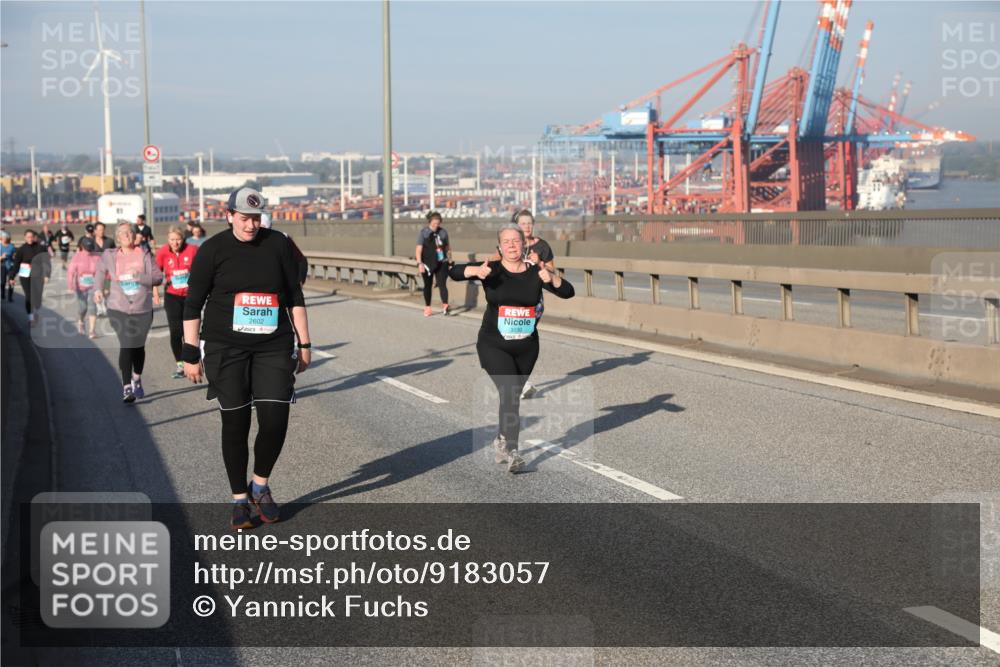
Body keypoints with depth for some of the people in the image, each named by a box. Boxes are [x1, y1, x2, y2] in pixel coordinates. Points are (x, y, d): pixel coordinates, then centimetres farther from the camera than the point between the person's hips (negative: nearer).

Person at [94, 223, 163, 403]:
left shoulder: (144, 255, -2)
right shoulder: (109, 256, 2)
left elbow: (158, 277, -6)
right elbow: (101, 271, 22)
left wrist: (138, 276, -19)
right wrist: (98, 289, 12)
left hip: (142, 308, 1)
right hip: (119, 308, -1)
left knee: (139, 346, 13)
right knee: (126, 346, -14)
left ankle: (137, 380, 38)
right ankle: (126, 388, -12)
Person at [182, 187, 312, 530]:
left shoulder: (278, 244, 3)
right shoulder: (213, 250, -3)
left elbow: (294, 295, 9)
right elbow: (193, 304, 0)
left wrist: (304, 343, 7)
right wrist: (191, 354, -3)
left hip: (274, 347, 2)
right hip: (226, 348, -1)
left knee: (275, 421, -6)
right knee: (235, 423, 2)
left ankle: (260, 486, 20)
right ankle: (240, 500, 17)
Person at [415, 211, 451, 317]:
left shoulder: (443, 232, 5)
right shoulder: (423, 233, -5)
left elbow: (447, 247, 15)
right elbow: (418, 249, -9)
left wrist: (449, 260, 13)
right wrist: (419, 263, -18)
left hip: (441, 263, 1)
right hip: (428, 264, -1)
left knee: (442, 284, -11)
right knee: (428, 285, 10)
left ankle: (445, 305, -22)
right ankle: (427, 308, 21)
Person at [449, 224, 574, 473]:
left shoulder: (535, 272, 0)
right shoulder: (492, 270, -7)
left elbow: (567, 292, -7)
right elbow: (455, 272, -18)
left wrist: (551, 278, -28)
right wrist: (476, 271, -39)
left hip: (526, 347, 4)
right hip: (494, 346, -3)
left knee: (513, 396, 15)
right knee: (510, 392, -20)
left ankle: (502, 442, 38)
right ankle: (512, 451, -19)